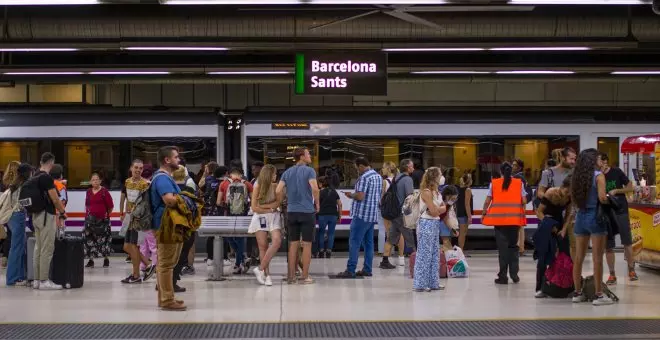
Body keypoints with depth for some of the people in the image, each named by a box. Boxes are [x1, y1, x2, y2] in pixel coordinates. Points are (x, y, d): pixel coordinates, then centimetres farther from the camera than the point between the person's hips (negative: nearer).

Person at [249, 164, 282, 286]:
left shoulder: (275, 186, 5)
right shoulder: (258, 187, -1)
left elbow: (277, 203, -4)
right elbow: (254, 207, -3)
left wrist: (263, 206, -12)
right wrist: (270, 209, -5)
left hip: (273, 217, 2)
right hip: (260, 217, -2)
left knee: (277, 241, -20)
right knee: (263, 246, -5)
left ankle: (260, 268, -13)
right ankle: (267, 274, 0)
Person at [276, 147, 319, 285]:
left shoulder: (287, 172, 10)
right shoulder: (309, 171, -6)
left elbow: (278, 191, 1)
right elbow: (315, 188, -20)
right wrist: (317, 203, -5)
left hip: (292, 212, 5)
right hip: (307, 211, -5)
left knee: (293, 244, 10)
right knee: (307, 244, 2)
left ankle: (291, 275, 11)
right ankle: (305, 276, 4)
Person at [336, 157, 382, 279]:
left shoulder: (364, 177, -15)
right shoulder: (378, 176, 14)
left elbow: (360, 196, -22)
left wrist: (351, 195, -3)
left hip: (362, 215, -9)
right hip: (373, 215, 9)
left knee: (354, 242, -6)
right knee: (368, 243, 11)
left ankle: (350, 270, -7)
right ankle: (367, 269, 12)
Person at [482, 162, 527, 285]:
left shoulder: (494, 183, 2)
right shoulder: (519, 183, 4)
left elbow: (487, 201, 1)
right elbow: (524, 201, 0)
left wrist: (484, 214, 13)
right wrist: (522, 210, 18)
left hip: (498, 218, -1)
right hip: (514, 218, 1)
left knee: (502, 247, 2)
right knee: (513, 246, 14)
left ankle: (503, 276, 2)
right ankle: (514, 274, 11)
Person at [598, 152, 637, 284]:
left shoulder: (616, 172, -4)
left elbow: (630, 187, 0)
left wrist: (616, 190, -15)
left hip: (621, 212, -2)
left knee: (627, 242, 3)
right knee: (608, 246, 3)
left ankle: (631, 269, 17)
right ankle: (612, 274, 10)